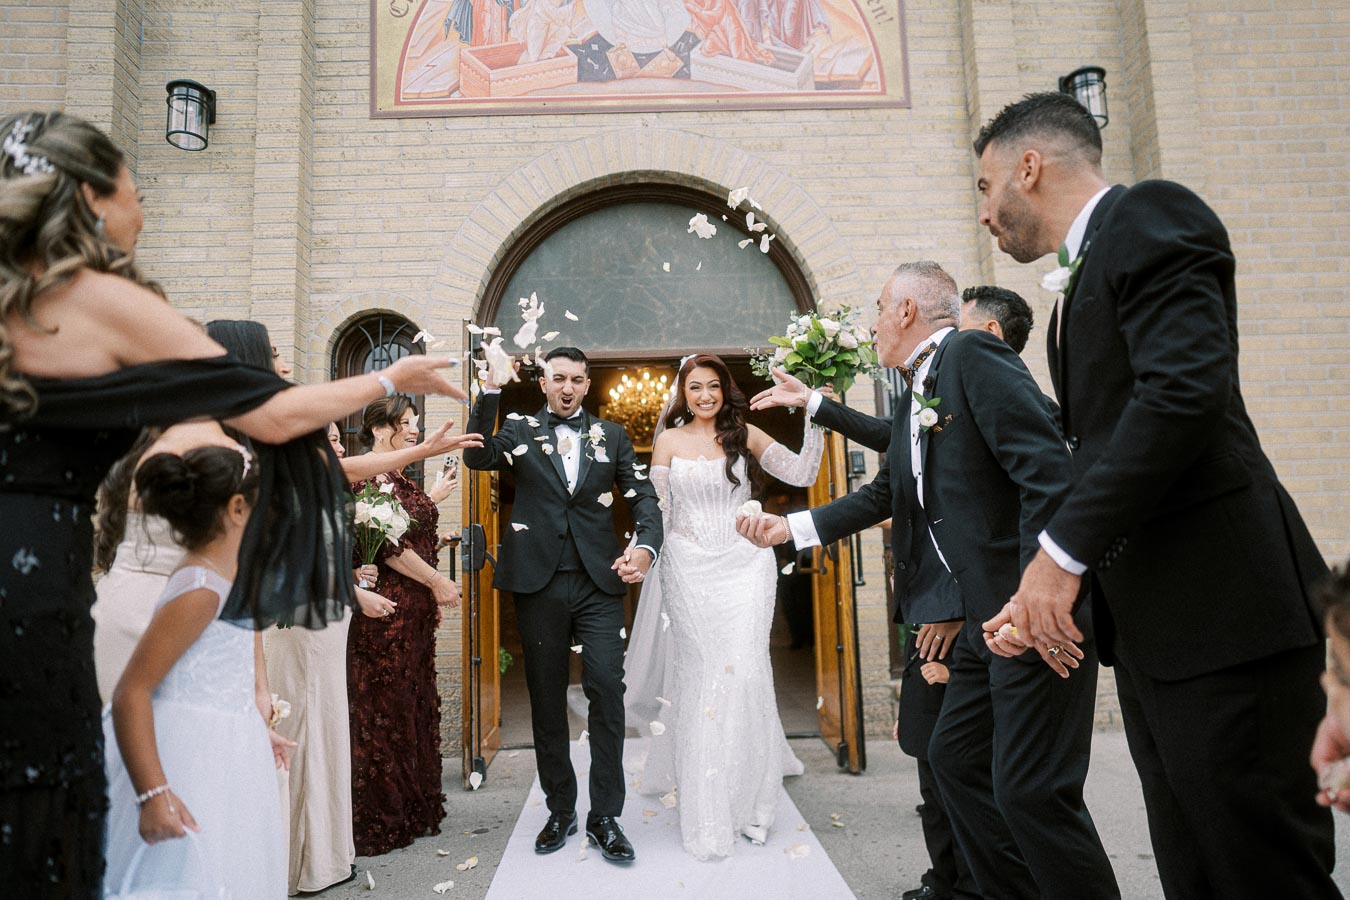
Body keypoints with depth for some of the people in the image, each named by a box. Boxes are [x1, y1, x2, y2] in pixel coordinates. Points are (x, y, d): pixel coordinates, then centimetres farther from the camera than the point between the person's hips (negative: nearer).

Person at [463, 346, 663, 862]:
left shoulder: (612, 436, 11)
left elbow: (644, 498, 6)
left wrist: (646, 546, -12)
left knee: (607, 692, -5)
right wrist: (490, 390, -16)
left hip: (599, 583, 0)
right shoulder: (519, 431, 8)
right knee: (546, 699, 9)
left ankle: (605, 816, 9)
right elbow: (477, 457, -11)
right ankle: (560, 810, 25)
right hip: (539, 583, 0)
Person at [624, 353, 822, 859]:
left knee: (745, 669, -6)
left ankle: (746, 799, 13)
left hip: (744, 565, 0)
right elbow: (658, 511, 7)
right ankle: (707, 813, 16)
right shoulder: (669, 441, 6)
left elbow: (802, 474, 1)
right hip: (690, 570, 0)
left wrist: (814, 418, -7)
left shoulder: (745, 435, 6)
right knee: (699, 673, 2)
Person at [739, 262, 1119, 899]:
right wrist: (791, 527, 24)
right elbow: (882, 495, 25)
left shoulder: (972, 354, -11)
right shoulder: (916, 396, 17)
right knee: (954, 757, 15)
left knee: (1031, 788, -5)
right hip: (981, 618, 10)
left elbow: (1048, 470, -20)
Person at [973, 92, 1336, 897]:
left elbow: (1185, 389, -21)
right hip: (1152, 624, 9)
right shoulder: (1090, 269, 21)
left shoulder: (1149, 215, -5)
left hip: (1219, 611, -9)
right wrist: (1050, 585, 10)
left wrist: (1063, 551, -19)